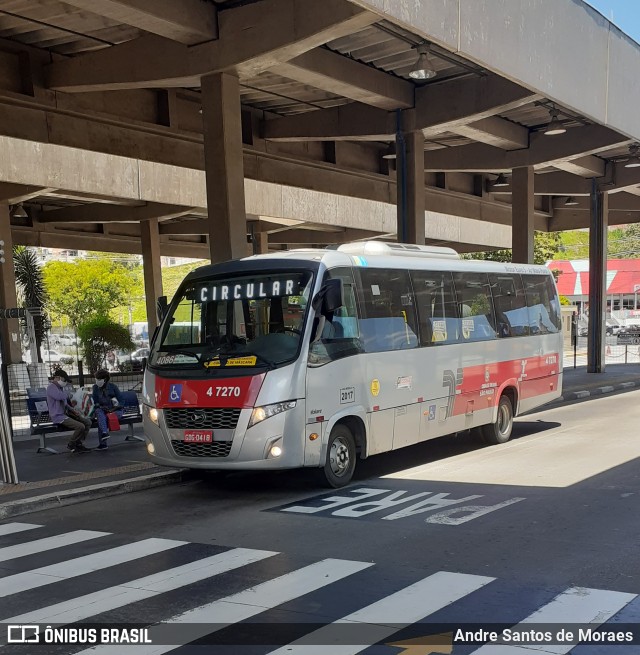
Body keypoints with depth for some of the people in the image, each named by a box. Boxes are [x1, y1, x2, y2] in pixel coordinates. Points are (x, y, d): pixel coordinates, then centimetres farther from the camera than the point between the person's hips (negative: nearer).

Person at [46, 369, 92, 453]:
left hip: (65, 414, 10)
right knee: (80, 426, -25)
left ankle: (78, 443, 6)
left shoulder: (60, 388, 19)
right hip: (58, 417, -10)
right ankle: (71, 445, -4)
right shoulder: (51, 388, -11)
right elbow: (61, 396, -31)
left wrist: (72, 410, 11)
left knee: (87, 422, 1)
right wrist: (69, 391, -10)